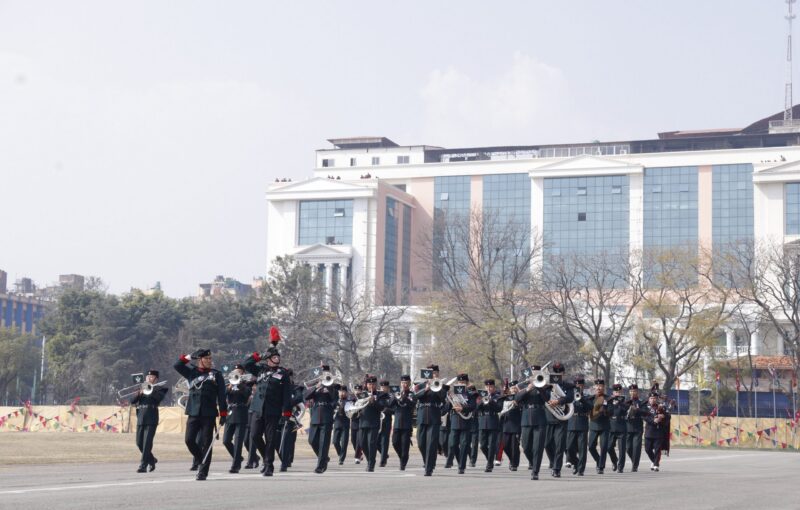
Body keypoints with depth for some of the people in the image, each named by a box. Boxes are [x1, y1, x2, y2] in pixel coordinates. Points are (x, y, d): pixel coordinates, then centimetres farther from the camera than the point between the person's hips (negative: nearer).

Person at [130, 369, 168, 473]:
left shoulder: (158, 389, 7)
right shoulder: (141, 388, 18)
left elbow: (159, 397, -15)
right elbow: (132, 401, 7)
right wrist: (139, 393, -10)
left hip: (151, 420, -5)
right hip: (140, 419, 5)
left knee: (147, 443, -11)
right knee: (139, 443, 6)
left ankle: (143, 465, -10)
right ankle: (151, 460, 26)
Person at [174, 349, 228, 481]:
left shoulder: (216, 374, 6)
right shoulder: (192, 372, 11)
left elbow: (221, 395, 3)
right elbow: (177, 365, 5)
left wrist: (223, 413, -3)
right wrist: (189, 357, -5)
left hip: (209, 414, -2)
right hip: (193, 413, 2)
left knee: (206, 443, -1)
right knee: (189, 440, -4)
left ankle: (203, 471, 5)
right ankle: (201, 461, 19)